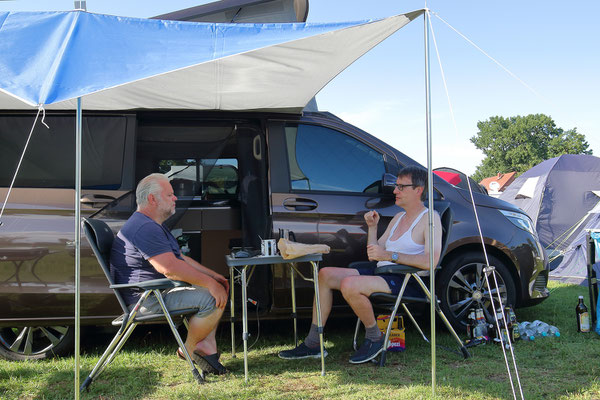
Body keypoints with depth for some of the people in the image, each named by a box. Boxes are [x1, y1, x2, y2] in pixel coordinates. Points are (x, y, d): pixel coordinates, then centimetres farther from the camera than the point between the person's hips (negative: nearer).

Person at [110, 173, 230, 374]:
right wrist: (210, 283, -25)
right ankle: (189, 349, -3)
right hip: (148, 300, -12)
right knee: (214, 298, -22)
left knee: (217, 287, 13)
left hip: (160, 292, 12)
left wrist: (213, 276, 9)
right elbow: (170, 268, -30)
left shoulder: (155, 225, 18)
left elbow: (180, 258, 20)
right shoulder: (144, 228, -21)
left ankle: (207, 344, 3)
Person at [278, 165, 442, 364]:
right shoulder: (398, 218, 21)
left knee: (349, 285, -31)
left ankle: (375, 338, -8)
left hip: (405, 281, -9)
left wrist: (390, 255, -27)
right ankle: (312, 344, 0)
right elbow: (373, 257, 22)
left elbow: (430, 261, -24)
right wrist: (372, 227, 10)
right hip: (382, 272, 9)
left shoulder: (429, 218, -6)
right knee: (325, 275, 0)